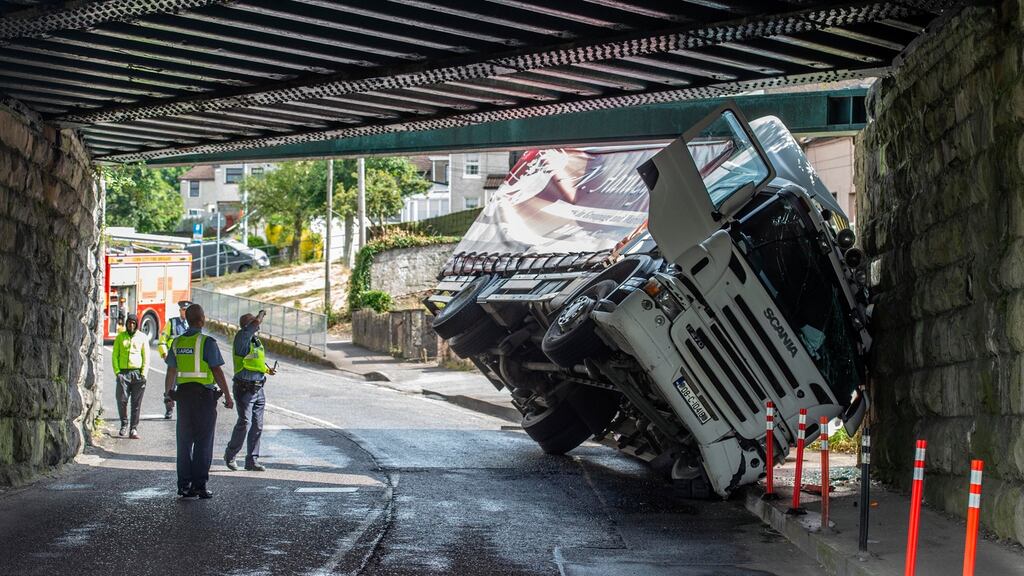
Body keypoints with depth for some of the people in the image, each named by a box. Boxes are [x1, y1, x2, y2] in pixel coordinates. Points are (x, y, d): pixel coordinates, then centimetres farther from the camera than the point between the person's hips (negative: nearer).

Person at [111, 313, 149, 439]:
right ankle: (124, 424, 16)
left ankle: (134, 429, 4)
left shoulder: (142, 337, 7)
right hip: (123, 372, 1)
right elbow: (115, 355, 9)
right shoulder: (120, 337, 9)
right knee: (121, 400, -5)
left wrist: (144, 374, -4)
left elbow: (146, 357, 6)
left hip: (138, 373, 0)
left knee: (136, 403, 0)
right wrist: (117, 371, -3)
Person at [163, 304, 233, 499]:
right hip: (204, 395, -5)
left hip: (183, 395, 5)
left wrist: (168, 392, 28)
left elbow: (171, 371, 12)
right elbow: (217, 371, -13)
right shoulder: (207, 342, -11)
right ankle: (199, 485, -2)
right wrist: (227, 396, -7)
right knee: (203, 443, 0)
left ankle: (184, 485, 10)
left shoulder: (177, 342, 6)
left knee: (184, 442, 10)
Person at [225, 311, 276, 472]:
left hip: (258, 389, 8)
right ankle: (230, 455, 7)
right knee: (244, 422, -11)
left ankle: (252, 460, 12)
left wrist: (267, 369, 11)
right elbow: (256, 323, -26)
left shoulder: (256, 340, 15)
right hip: (244, 389, -8)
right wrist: (261, 314, -9)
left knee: (257, 425, 6)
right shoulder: (242, 338, -10)